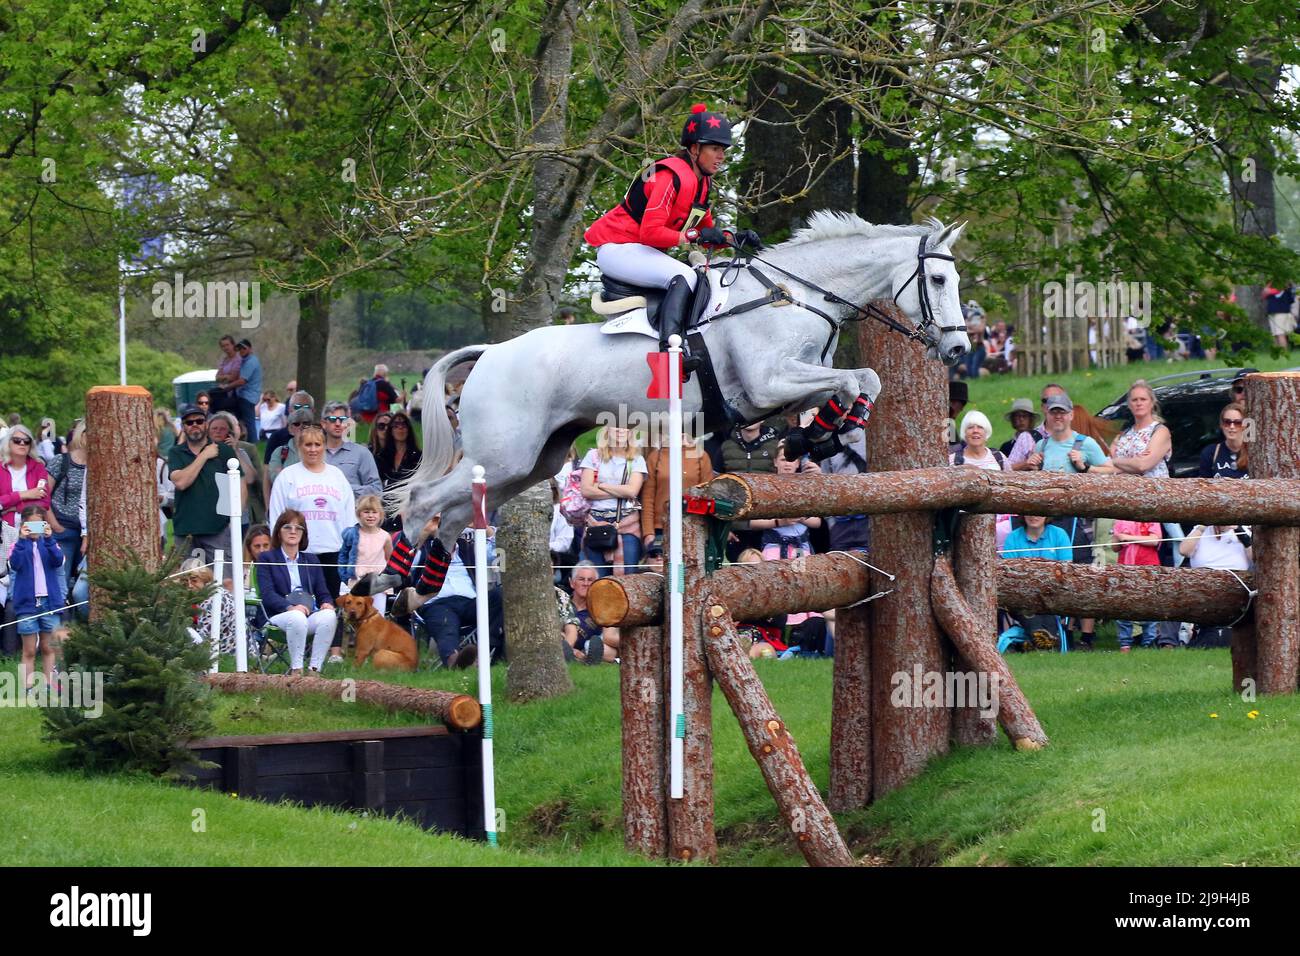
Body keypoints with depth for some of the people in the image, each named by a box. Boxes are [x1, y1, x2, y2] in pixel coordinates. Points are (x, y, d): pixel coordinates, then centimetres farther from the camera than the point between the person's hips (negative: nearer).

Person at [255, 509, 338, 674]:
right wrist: (290, 607, -22)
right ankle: (296, 669, -31)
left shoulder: (311, 560, 24)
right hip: (279, 616, -4)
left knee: (329, 616, -31)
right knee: (297, 618, -39)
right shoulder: (266, 559, 10)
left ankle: (315, 668, -31)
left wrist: (327, 603, -8)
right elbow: (267, 594, -4)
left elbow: (323, 593, 18)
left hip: (310, 614, 4)